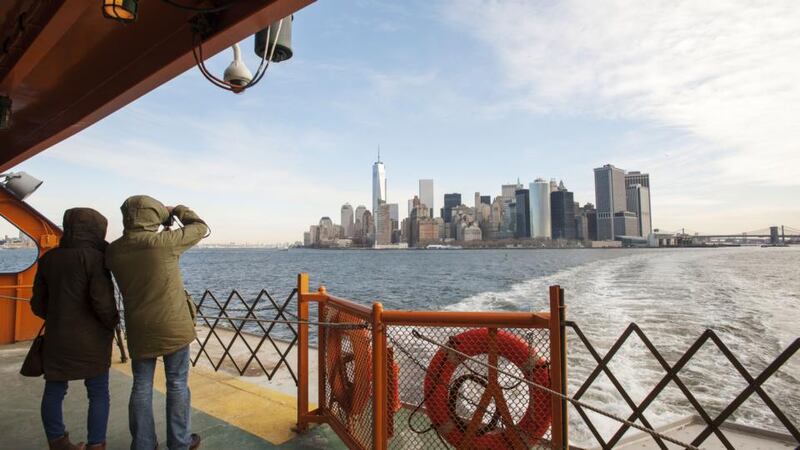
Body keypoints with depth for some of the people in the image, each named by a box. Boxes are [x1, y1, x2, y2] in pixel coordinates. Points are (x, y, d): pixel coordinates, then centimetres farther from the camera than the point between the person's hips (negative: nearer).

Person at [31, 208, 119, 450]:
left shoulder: (48, 258, 4)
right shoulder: (94, 257, -15)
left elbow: (38, 303, 11)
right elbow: (102, 301, -21)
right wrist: (113, 323, -3)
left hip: (56, 338, 5)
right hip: (91, 339, -5)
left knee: (53, 391, 16)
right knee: (98, 394, 8)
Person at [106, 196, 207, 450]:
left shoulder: (113, 251, -4)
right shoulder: (164, 241, -17)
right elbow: (200, 228, -4)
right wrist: (177, 210, 12)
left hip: (139, 330, 4)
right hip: (174, 326, -4)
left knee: (142, 387, 16)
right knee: (177, 384, 10)